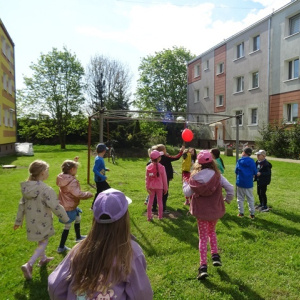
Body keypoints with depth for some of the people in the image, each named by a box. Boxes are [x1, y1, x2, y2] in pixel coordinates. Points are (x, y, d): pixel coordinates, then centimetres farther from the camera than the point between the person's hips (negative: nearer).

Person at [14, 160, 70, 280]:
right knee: (43, 242, 11)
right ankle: (28, 265, 0)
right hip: (42, 222, -7)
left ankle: (43, 259, 45)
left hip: (31, 221, 7)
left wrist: (18, 220, 14)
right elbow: (56, 207, -24)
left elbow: (22, 204, 4)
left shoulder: (26, 187, -6)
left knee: (40, 241, 26)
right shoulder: (46, 189, -29)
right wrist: (66, 218, -9)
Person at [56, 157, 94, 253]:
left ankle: (78, 237, 46)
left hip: (66, 205, 10)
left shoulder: (64, 177, -1)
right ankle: (61, 247, 16)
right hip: (69, 207, -10)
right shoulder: (72, 181, -29)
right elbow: (77, 193, -36)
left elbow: (68, 168, 21)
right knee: (68, 226, 4)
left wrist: (74, 161, 18)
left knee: (78, 218, 28)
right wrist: (88, 194, -21)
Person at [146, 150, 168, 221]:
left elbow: (147, 178, -6)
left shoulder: (148, 167, -9)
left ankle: (149, 216, 17)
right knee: (160, 201, 12)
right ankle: (160, 216, 21)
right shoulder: (161, 167, -15)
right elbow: (164, 178, -7)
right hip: (159, 187, -2)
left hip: (151, 187, 2)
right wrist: (165, 188, 3)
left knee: (150, 201, 12)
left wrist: (147, 187, 1)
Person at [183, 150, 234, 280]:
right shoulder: (217, 175, -11)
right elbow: (230, 188, -12)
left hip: (201, 211, -1)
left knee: (203, 238, 9)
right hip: (215, 210, 1)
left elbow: (187, 193, -7)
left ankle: (203, 266, 4)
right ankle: (215, 256, 27)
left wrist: (185, 183, 13)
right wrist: (228, 199, 7)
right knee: (212, 232, 28)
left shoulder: (194, 177, -12)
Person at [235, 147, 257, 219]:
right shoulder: (252, 161, -7)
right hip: (249, 183, 1)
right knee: (250, 199, 12)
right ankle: (252, 214, 14)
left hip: (240, 182, -1)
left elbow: (236, 171, 0)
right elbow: (255, 172, -2)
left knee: (240, 198, 12)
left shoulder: (239, 161, -8)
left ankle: (241, 213, 15)